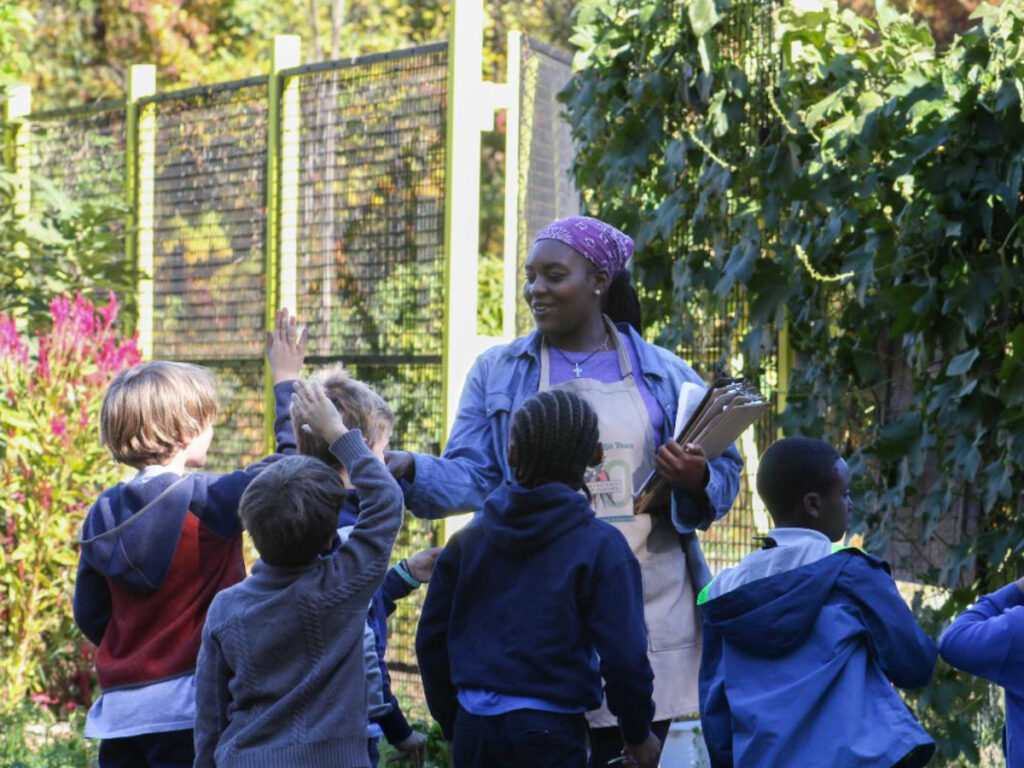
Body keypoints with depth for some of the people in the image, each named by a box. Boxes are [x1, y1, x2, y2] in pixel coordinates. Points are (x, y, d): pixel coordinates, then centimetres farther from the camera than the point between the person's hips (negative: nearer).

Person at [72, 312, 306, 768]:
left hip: (120, 708, 6)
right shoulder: (207, 500, -13)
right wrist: (287, 381, 7)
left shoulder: (103, 513, 4)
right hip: (188, 705, -6)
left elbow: (89, 616, 11)